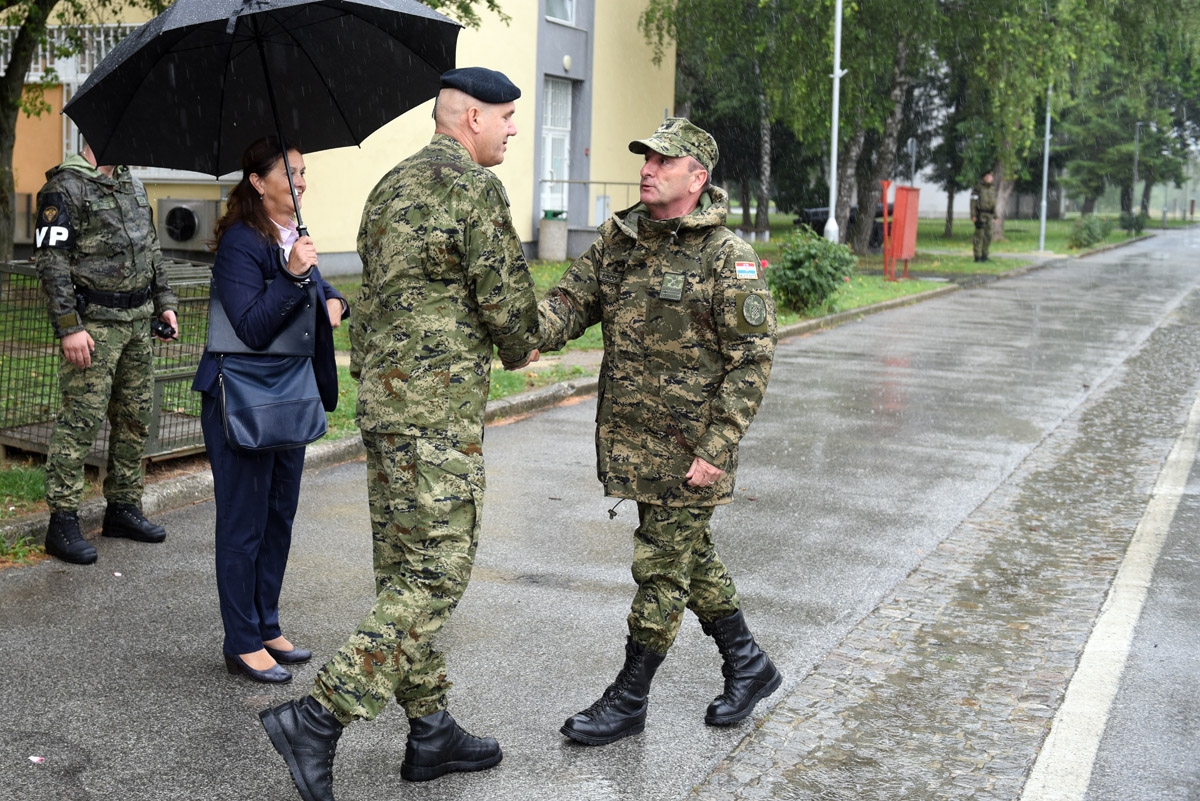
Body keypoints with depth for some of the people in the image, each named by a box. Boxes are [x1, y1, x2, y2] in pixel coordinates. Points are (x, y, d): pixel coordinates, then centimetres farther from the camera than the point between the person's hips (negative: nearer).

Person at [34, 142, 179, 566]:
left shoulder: (133, 184, 15)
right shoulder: (65, 186, -9)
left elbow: (152, 248, 24)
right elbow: (51, 260, -15)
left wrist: (165, 302, 17)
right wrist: (69, 327, -19)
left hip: (137, 321, 8)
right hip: (94, 324, -8)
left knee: (135, 418, 11)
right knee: (80, 420, -7)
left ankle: (123, 508, 22)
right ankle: (63, 523, -1)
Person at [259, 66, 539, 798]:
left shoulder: (391, 186, 17)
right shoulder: (475, 188, -10)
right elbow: (505, 299, -11)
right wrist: (523, 348, 9)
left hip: (381, 395, 10)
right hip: (438, 406, -10)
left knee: (403, 572, 11)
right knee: (436, 575, -5)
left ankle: (430, 730, 21)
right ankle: (318, 718, -7)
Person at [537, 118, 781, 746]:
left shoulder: (727, 257, -13)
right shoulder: (619, 240, 7)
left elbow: (752, 360, -14)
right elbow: (572, 300, 2)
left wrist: (716, 450, -19)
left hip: (689, 450, -7)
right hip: (631, 438, 7)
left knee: (662, 569, 2)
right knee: (691, 556, 18)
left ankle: (628, 700, 16)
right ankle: (748, 666, 36)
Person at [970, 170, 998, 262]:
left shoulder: (992, 189, 13)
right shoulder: (977, 188, -8)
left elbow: (993, 203, 17)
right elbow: (973, 202, -11)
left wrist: (995, 216, 13)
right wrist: (973, 215, -17)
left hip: (988, 216, 7)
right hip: (980, 215, -7)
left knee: (988, 236, 5)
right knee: (979, 236, -8)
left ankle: (984, 255, 13)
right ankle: (977, 257, -4)